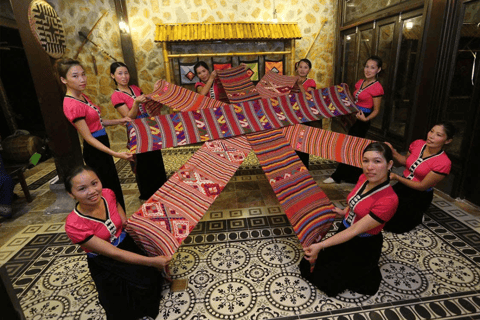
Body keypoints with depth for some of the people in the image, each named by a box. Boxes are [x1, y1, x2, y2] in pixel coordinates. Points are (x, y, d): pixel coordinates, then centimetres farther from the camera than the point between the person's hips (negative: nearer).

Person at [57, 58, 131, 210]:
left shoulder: (82, 97, 6)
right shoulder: (72, 105, -23)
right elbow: (88, 138, -23)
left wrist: (118, 121, 5)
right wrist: (115, 154, -30)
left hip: (103, 147, 10)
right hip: (95, 152, -10)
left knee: (114, 187, 21)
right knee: (111, 192, 3)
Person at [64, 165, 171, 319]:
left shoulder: (107, 194, -16)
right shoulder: (74, 225, -29)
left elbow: (125, 223, -4)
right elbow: (113, 254, -27)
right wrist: (152, 261, -28)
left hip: (128, 243, 4)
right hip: (105, 264, -4)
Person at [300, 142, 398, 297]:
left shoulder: (389, 200, -31)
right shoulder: (364, 178, -11)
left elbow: (355, 230, -29)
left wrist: (320, 246, -29)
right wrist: (345, 212, 20)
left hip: (363, 247, -6)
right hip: (344, 233, 7)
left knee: (323, 280, -2)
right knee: (306, 266, 9)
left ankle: (370, 272, 18)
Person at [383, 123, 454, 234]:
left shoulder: (444, 163, -22)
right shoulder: (417, 144, -7)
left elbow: (422, 186, -19)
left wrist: (396, 177, -26)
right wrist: (392, 151, -7)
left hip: (419, 196, -5)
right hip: (402, 187, 5)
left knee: (390, 225, -10)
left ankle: (418, 217, 18)